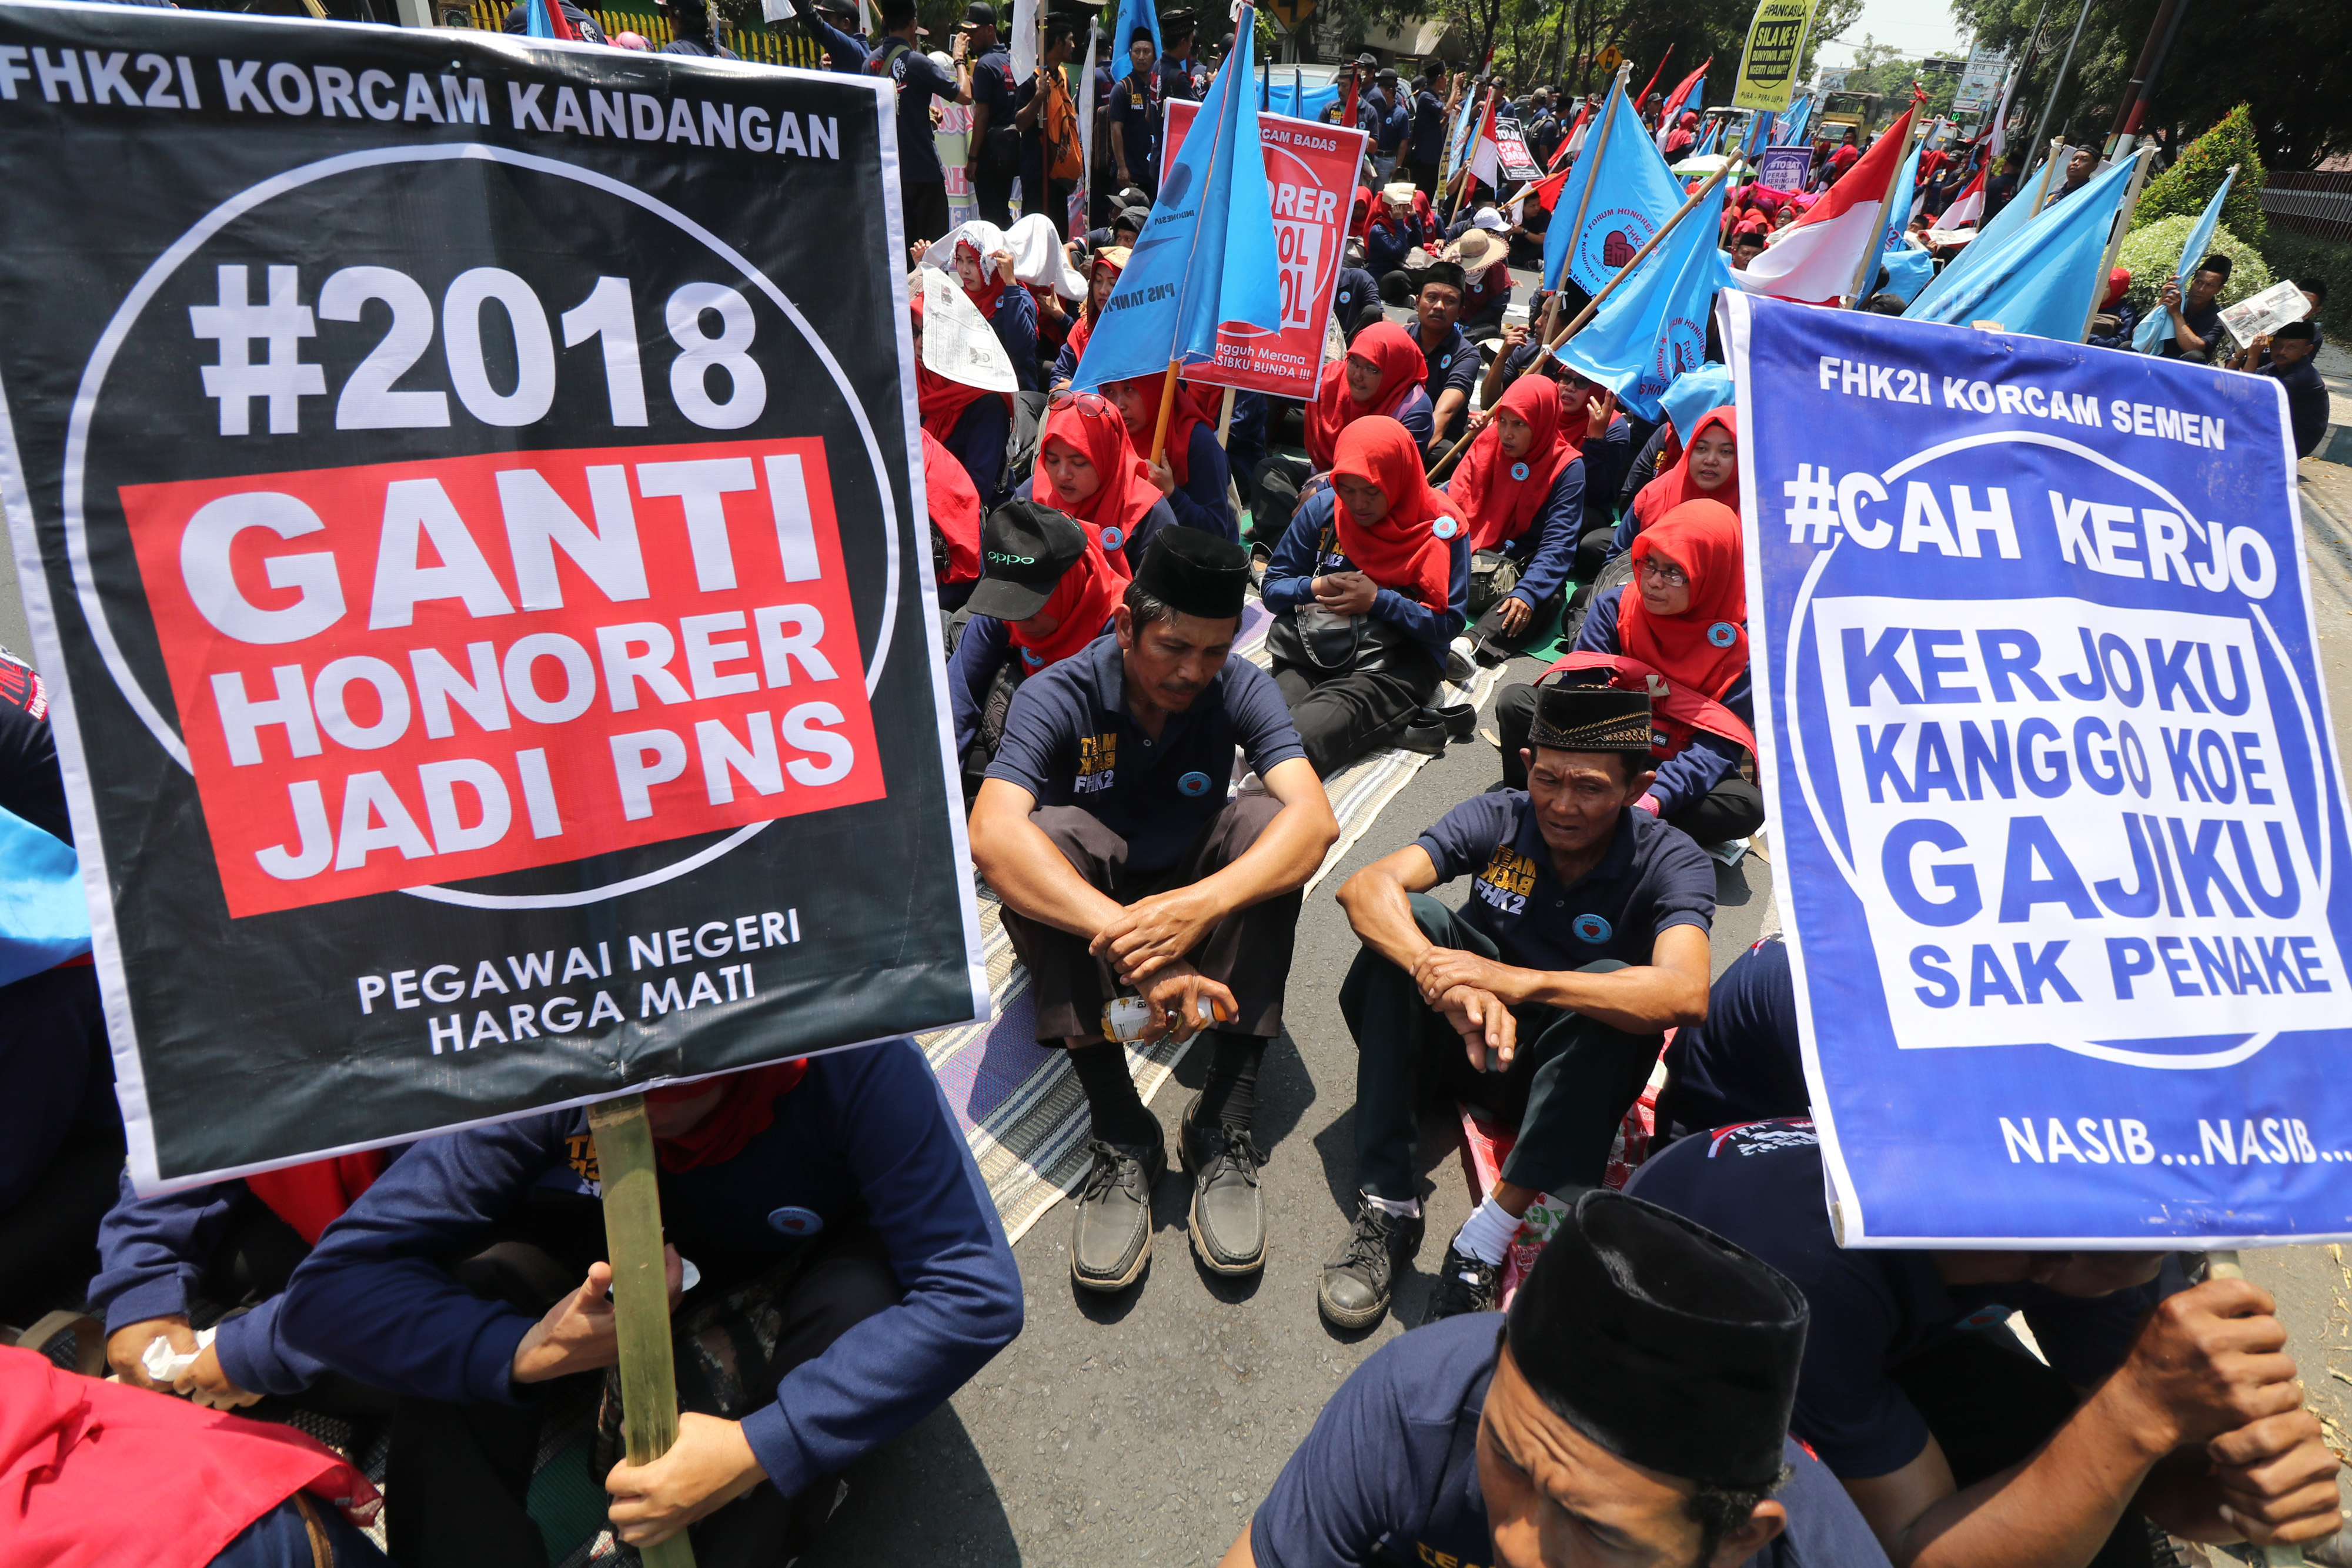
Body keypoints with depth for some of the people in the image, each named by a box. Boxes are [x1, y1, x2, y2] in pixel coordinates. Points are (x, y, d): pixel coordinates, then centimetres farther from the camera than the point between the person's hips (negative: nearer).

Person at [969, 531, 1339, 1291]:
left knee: (1265, 816, -27)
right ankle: (1119, 1135, -33)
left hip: (1196, 892, 2)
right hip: (1081, 912, -1)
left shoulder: (1241, 688, -15)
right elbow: (991, 834, -40)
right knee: (1047, 834, -33)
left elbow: (1315, 817, -31)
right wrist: (1130, 944, -54)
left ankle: (1226, 1125, -29)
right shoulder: (1057, 697, -22)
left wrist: (1200, 905, -51)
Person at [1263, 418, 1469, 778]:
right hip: (1310, 650, 3)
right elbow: (1271, 589, 11)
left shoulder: (1441, 529, -3)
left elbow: (1448, 624, -6)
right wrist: (1316, 587, -10)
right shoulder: (1322, 508, 7)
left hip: (1393, 663, -3)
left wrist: (1379, 600, -14)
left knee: (1304, 735, -34)